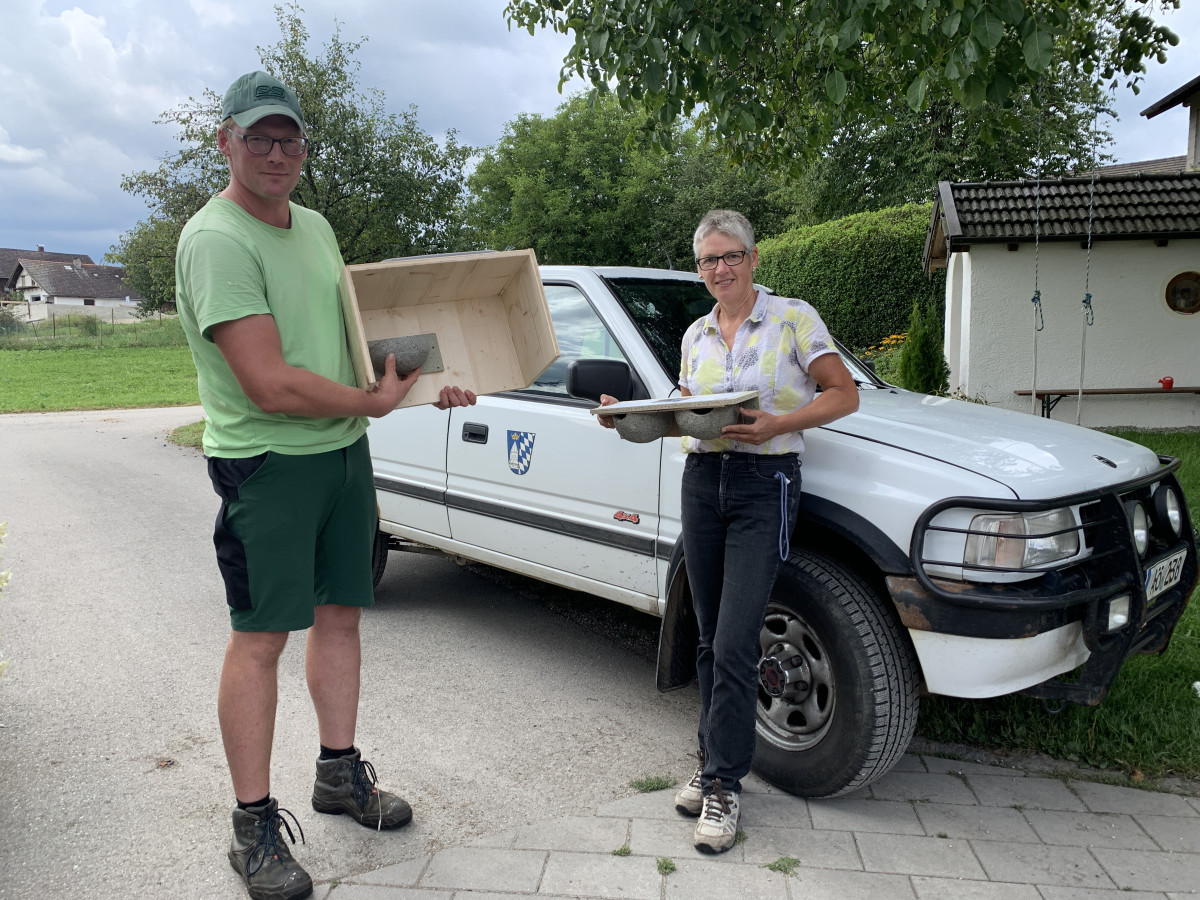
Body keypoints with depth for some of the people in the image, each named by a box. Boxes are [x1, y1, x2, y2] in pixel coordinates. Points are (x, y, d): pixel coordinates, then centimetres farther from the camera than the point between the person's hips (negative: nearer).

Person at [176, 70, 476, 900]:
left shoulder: (316, 226, 11)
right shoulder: (217, 240, -17)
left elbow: (360, 330, 22)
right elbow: (272, 385, -24)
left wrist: (430, 383, 10)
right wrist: (373, 401, -11)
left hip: (345, 454, 8)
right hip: (266, 464, -8)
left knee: (340, 614, 14)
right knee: (261, 638, -1)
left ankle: (340, 771, 30)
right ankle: (255, 826, 12)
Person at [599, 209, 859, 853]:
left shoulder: (793, 318, 0)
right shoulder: (696, 334, 15)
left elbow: (844, 394, -4)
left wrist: (777, 424, -18)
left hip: (764, 485, -5)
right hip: (701, 480, 5)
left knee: (734, 644, -9)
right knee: (711, 640, 10)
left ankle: (722, 784, 3)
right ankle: (712, 758, 23)